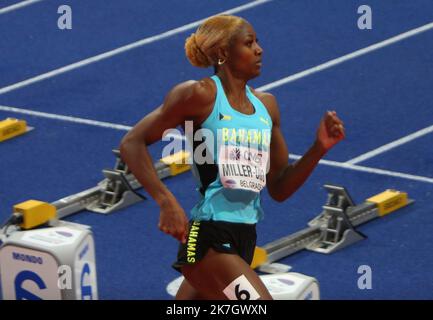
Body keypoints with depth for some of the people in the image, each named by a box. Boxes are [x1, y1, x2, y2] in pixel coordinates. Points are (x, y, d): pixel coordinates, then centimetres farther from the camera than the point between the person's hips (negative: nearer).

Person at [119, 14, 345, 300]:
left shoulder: (266, 105, 14)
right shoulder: (200, 94, -7)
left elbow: (279, 189, 16)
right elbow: (132, 143, -7)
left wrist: (319, 148, 2)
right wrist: (166, 201, -18)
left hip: (244, 239, 7)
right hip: (207, 237, -7)